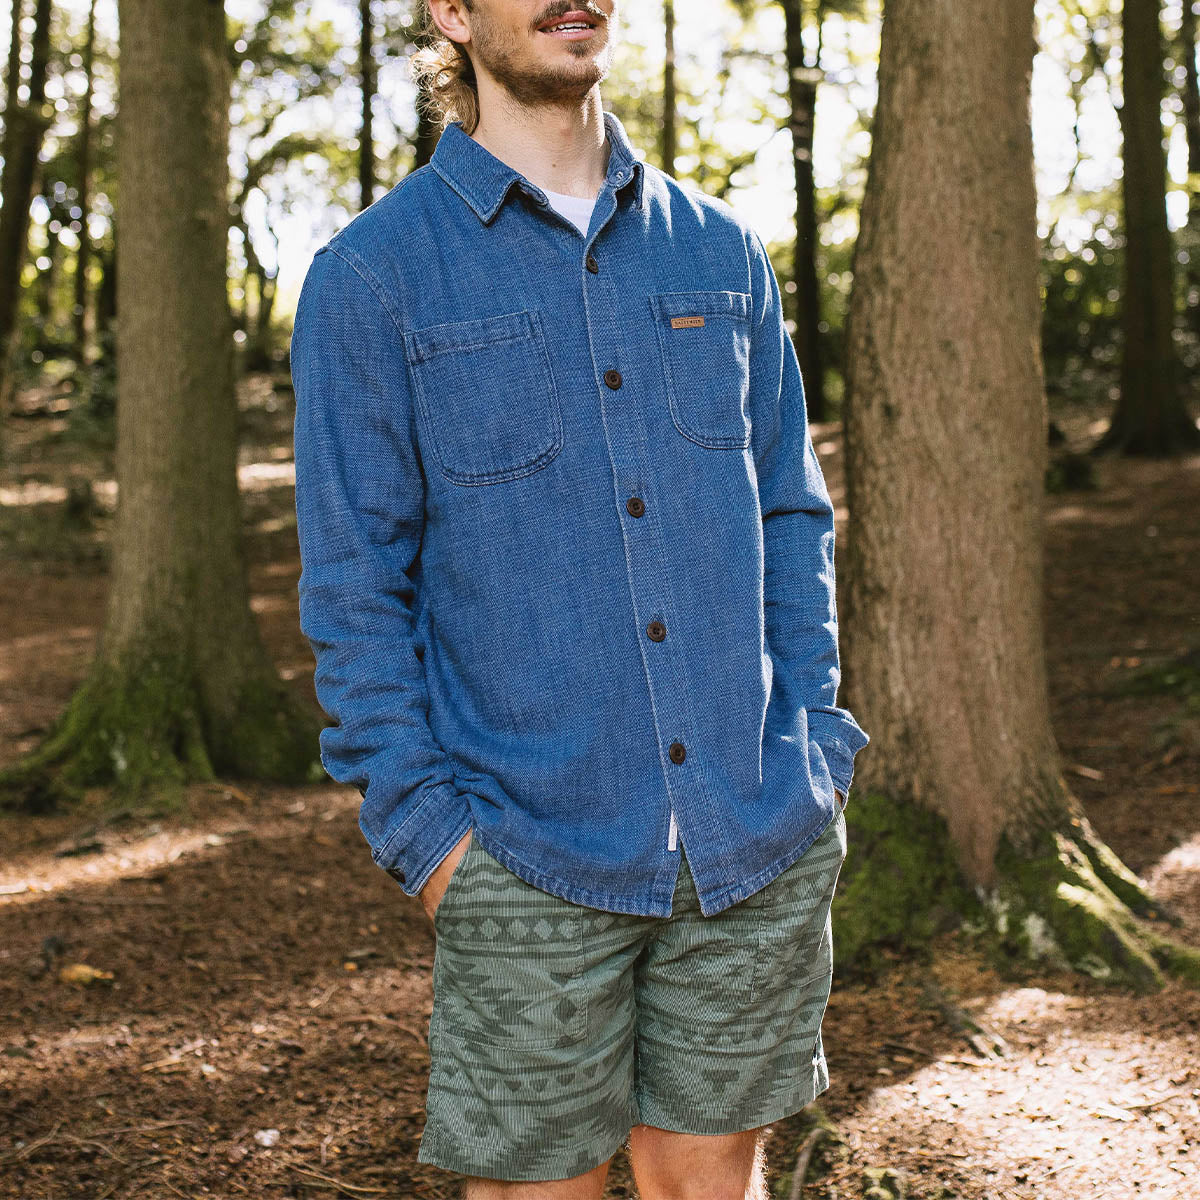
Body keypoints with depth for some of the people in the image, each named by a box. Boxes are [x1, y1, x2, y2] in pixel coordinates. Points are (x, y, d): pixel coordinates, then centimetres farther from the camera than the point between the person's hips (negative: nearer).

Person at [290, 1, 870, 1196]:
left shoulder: (720, 250, 9)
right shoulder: (368, 278, -3)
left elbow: (790, 513, 13)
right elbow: (352, 583, -4)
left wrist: (817, 741, 4)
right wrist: (421, 822, -8)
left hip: (764, 848, 3)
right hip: (534, 859, -3)